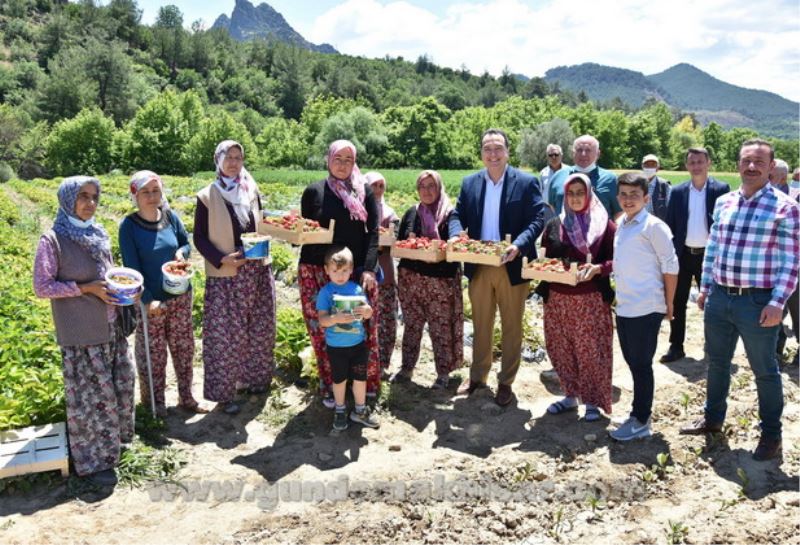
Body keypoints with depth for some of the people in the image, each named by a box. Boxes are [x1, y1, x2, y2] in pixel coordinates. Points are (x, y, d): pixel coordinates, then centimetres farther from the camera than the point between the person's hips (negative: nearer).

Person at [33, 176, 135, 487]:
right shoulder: (52, 240, -12)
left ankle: (113, 439, 39)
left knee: (120, 384, 16)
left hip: (111, 327, 7)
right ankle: (92, 461, 17)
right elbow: (41, 287, -12)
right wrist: (86, 288, -19)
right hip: (81, 333, -7)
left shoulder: (99, 234, 8)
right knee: (90, 394, 1)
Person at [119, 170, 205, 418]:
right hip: (149, 301, -4)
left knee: (184, 348, 13)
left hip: (180, 296, 4)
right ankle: (155, 402, 26)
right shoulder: (129, 226, -12)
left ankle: (186, 397, 29)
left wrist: (181, 252, -11)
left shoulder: (170, 217, -1)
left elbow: (186, 242, 13)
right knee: (152, 354, 8)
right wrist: (148, 299, -19)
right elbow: (131, 267, -13)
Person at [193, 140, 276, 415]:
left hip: (257, 271, 5)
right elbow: (199, 238, -4)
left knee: (258, 329, 11)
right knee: (225, 334, -3)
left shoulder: (252, 191, 8)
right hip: (225, 276, -4)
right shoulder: (207, 196, -4)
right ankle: (223, 393, 8)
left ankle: (253, 378, 29)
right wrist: (223, 259, -18)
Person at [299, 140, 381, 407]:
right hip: (319, 270, 0)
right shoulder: (314, 191, 6)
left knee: (363, 327, 0)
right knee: (323, 330, 1)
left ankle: (366, 383, 17)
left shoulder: (365, 191, 6)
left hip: (358, 270, 0)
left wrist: (368, 268, -11)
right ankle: (330, 387, 14)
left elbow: (373, 232, 0)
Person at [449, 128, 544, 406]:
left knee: (511, 328, 10)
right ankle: (477, 375, 33)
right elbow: (457, 215, 6)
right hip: (478, 266, 3)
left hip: (512, 266, -3)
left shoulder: (527, 182, -5)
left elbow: (537, 220, -10)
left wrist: (518, 245, -27)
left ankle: (506, 381, 25)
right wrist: (456, 234, -17)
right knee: (480, 325, 17)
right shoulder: (469, 182, 6)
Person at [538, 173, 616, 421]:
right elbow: (545, 258, 14)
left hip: (591, 300, -3)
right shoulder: (554, 225, 10)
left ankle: (593, 401, 18)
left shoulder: (605, 225, 1)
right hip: (557, 299, 3)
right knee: (560, 349, 9)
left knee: (591, 351, 1)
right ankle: (571, 395, 27)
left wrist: (598, 268, -20)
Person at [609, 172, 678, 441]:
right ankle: (639, 412, 28)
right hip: (624, 307, 7)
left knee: (641, 365, 1)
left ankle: (641, 421, 13)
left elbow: (671, 266, -9)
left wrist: (669, 304, -7)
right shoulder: (621, 225, 12)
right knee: (632, 362, 15)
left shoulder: (654, 226, -10)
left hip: (646, 308, -7)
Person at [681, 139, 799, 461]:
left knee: (764, 371, 9)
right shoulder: (723, 203, 8)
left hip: (758, 303, -5)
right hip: (719, 298, 5)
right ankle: (712, 418, 38)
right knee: (717, 362, 19)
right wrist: (705, 287, 12)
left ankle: (771, 434, 26)